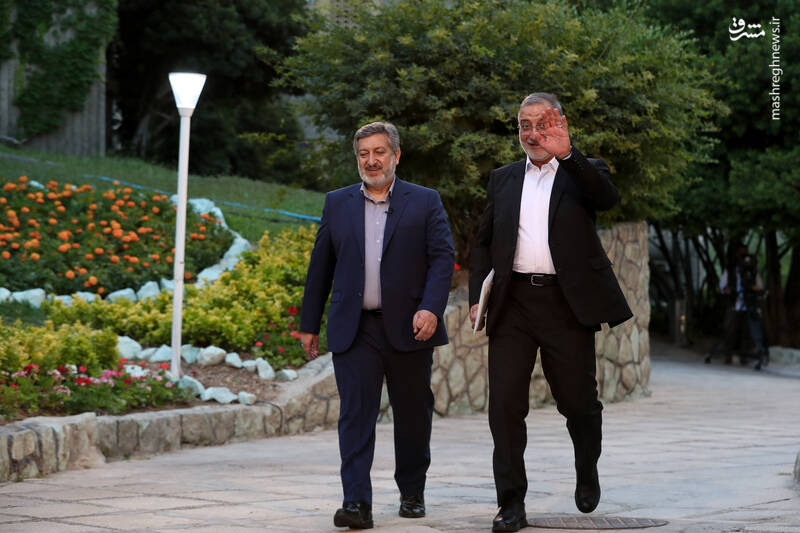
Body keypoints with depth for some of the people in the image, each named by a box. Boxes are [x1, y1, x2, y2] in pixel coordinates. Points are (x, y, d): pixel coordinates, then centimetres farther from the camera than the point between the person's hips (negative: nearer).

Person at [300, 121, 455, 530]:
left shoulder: (425, 202, 4)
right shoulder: (337, 203, 11)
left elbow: (442, 258, -3)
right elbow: (320, 266, 13)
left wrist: (431, 308, -18)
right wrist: (309, 324, 11)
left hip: (409, 328, -1)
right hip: (354, 329, 1)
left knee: (413, 416, 9)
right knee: (355, 415, -9)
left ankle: (412, 493, 27)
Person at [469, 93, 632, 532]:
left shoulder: (581, 173, 7)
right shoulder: (503, 180, 17)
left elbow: (608, 198, -16)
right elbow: (483, 243, 19)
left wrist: (566, 154, -26)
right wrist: (477, 296, 7)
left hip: (566, 303, -2)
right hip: (512, 304, 2)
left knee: (577, 400, 6)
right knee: (505, 403, -5)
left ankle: (587, 470, 35)